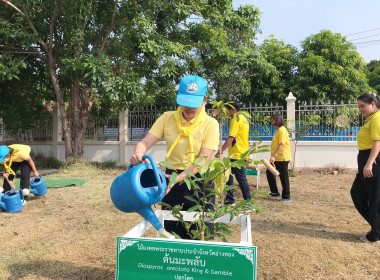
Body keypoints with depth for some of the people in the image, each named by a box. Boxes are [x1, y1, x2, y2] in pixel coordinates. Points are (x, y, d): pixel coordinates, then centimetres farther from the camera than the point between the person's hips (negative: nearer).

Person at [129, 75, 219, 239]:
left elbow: (203, 160, -16)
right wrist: (138, 154, -30)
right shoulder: (167, 118, 0)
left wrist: (180, 177, -29)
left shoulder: (210, 124, -8)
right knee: (171, 233, 15)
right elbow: (145, 142, -6)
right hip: (172, 180, 2)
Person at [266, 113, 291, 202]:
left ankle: (286, 197, 7)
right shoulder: (277, 130, 16)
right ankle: (275, 192, 25)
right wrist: (273, 156, 21)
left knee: (283, 177, -3)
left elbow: (282, 144, -24)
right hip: (277, 158, 10)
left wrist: (274, 156, -30)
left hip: (282, 158, -10)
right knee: (269, 172, 15)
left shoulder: (282, 130, -15)